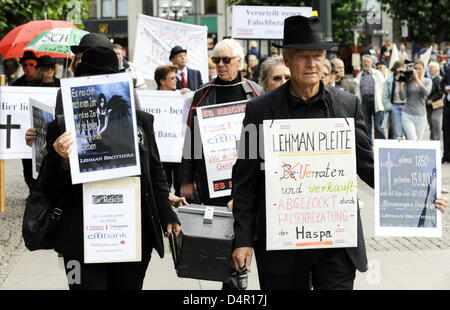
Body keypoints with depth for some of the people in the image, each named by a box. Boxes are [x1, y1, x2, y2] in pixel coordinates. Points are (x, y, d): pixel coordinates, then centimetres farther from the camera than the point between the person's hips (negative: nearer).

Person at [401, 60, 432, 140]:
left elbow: (427, 92, -15)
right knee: (412, 141, -17)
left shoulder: (428, 81, 6)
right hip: (408, 115, -2)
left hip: (421, 115, 2)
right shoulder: (408, 81, 2)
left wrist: (417, 79, -18)